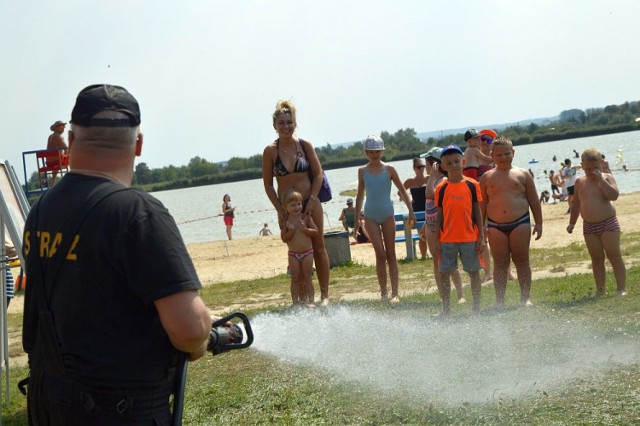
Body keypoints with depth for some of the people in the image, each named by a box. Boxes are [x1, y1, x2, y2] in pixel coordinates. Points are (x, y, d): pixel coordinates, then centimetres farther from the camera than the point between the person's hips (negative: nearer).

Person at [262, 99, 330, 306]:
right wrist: (279, 210, -6)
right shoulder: (270, 151, -5)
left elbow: (318, 174, 1)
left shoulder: (305, 145, -3)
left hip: (310, 203, 0)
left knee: (319, 248, 3)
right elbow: (268, 184, -1)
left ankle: (325, 294, 9)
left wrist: (312, 199, -10)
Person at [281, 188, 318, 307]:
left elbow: (315, 231, -5)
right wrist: (291, 230, -21)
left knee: (307, 278, 3)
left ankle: (310, 301, 7)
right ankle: (295, 302, 9)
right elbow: (284, 238, -6)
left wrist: (305, 229, -19)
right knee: (295, 279, 4)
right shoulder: (286, 221, -3)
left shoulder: (306, 218, -3)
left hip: (307, 252, 0)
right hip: (293, 254, 0)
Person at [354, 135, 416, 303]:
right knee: (380, 254, -8)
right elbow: (360, 195, 11)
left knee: (391, 254, 1)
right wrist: (357, 219, 10)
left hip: (387, 213, 0)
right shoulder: (362, 171, 4)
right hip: (371, 215, 0)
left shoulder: (389, 169, -1)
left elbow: (402, 190, 3)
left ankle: (394, 293, 2)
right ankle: (383, 292, 2)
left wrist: (411, 211, -4)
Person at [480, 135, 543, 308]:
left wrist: (538, 223, 5)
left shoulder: (523, 174, 6)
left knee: (522, 261, 3)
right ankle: (499, 301, 6)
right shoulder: (487, 177, 7)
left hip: (520, 223, 0)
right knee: (500, 263, 3)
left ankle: (526, 297, 11)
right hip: (495, 226, 1)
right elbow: (482, 204, 9)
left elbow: (534, 200, 9)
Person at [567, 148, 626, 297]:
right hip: (589, 226, 4)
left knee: (614, 256, -2)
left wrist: (600, 179, -22)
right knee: (596, 258, 7)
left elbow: (614, 195, -22)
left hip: (608, 223, -4)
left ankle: (622, 288, 1)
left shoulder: (606, 177, -5)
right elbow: (576, 204, 16)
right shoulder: (580, 181, 7)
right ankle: (600, 290, 12)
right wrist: (572, 223, 13)